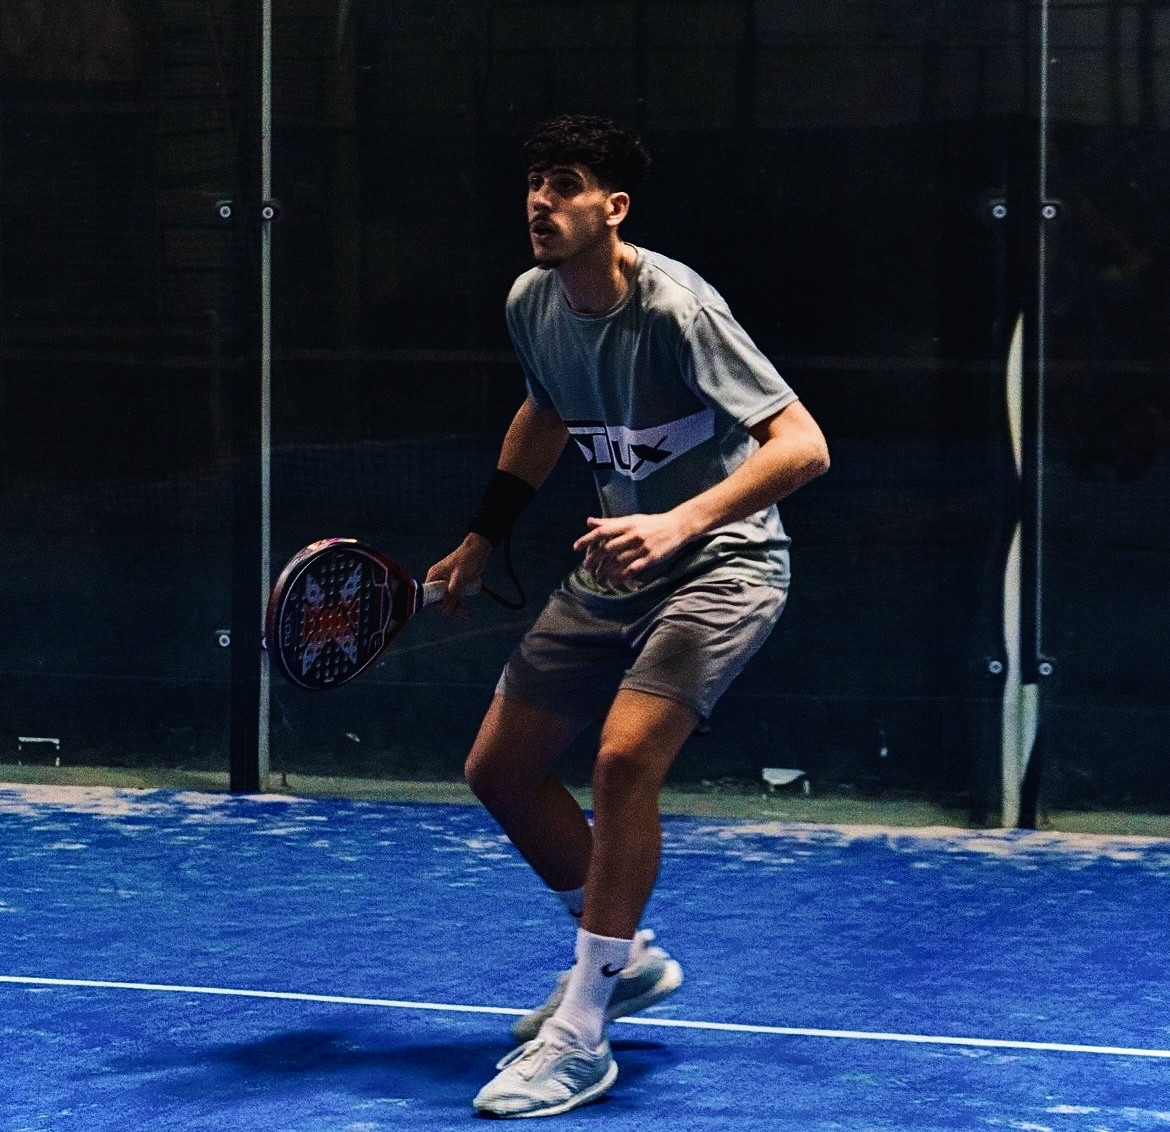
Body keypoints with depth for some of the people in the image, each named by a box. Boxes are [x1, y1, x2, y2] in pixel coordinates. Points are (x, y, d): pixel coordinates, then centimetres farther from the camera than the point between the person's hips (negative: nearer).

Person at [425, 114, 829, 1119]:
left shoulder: (672, 308, -25)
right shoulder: (532, 304, -3)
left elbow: (802, 445, -32)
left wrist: (676, 524, -43)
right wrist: (482, 540, 22)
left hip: (719, 564, -8)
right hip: (613, 569, 8)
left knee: (624, 760, -27)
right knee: (499, 770, 8)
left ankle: (579, 1039, -17)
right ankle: (627, 958, 29)